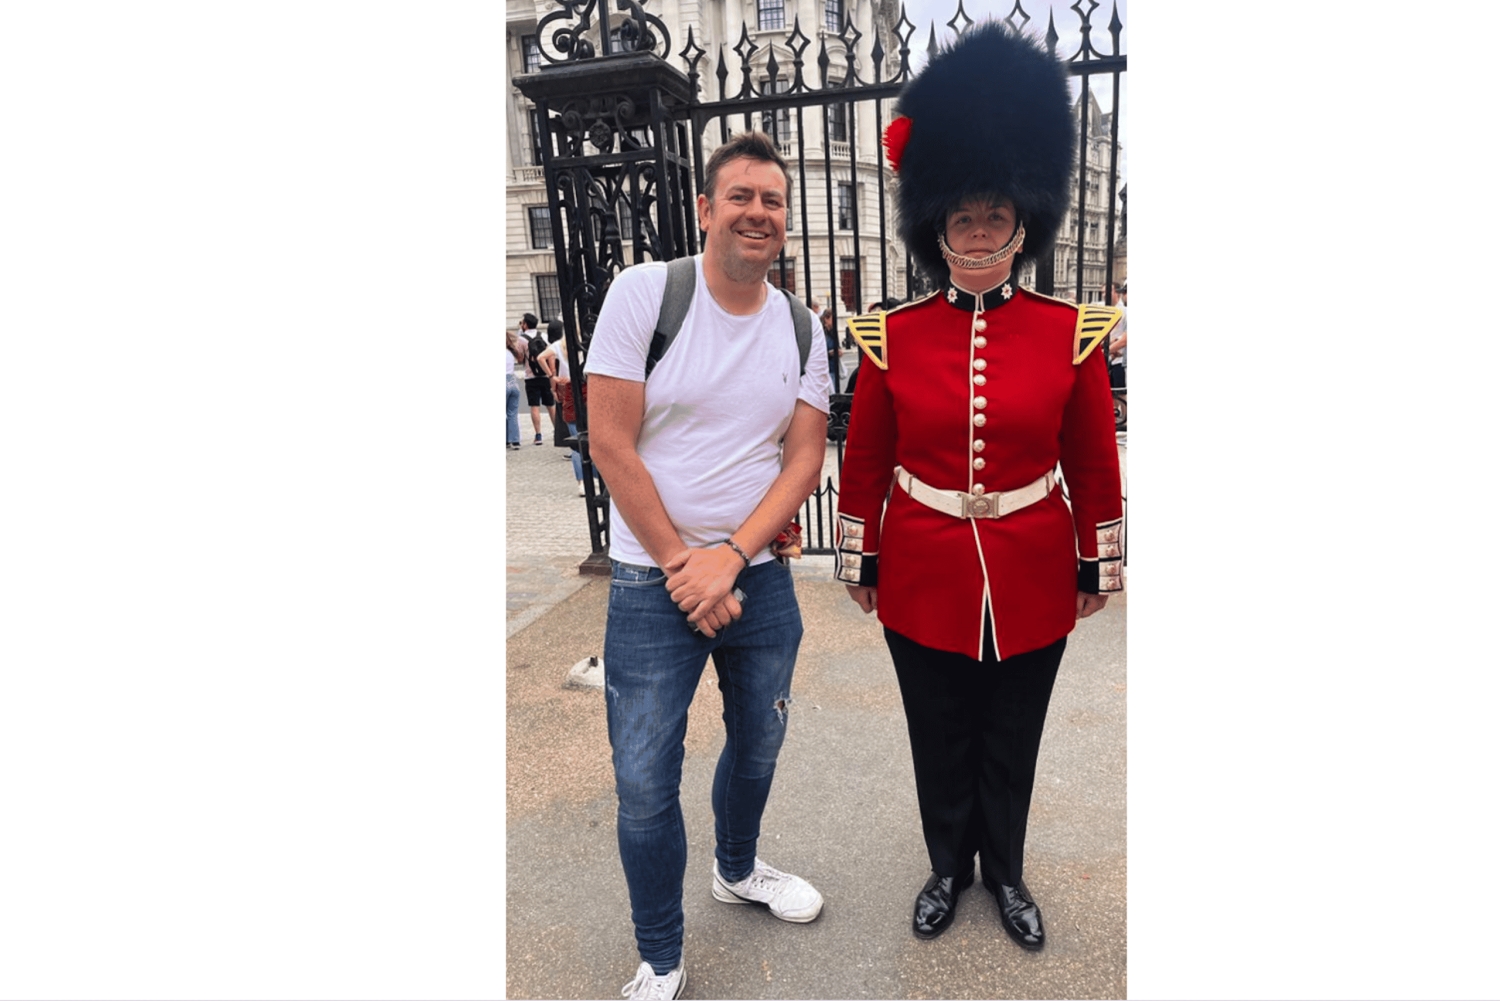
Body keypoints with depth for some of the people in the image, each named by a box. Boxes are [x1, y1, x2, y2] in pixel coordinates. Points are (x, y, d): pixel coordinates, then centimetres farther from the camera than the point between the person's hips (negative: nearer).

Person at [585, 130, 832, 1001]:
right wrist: (681, 569, -13)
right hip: (653, 583, -4)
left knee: (758, 746, 21)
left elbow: (805, 460, 0)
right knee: (646, 782, 3)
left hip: (760, 577, 4)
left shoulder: (801, 329, 3)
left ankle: (738, 870, 51)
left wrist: (728, 558, -13)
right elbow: (611, 445, -12)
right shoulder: (644, 292, -9)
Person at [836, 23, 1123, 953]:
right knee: (940, 738, 18)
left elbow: (1096, 464, 1)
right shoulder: (892, 337, -6)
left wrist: (1099, 565, 4)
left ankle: (1007, 872, 44)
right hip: (924, 579, 0)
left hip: (1032, 579, 1)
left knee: (1013, 740, 19)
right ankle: (949, 867, 43)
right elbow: (865, 462, 0)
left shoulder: (1072, 334, -6)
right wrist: (861, 561, 4)